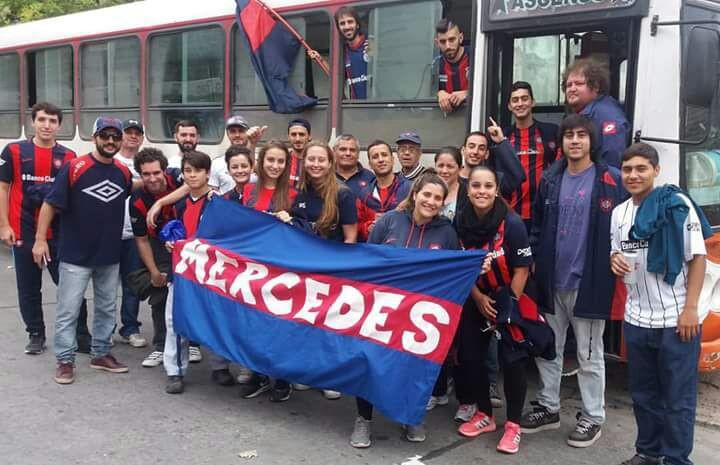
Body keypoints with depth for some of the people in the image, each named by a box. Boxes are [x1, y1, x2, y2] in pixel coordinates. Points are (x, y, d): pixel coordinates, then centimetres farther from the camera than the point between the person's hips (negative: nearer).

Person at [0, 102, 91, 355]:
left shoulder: (68, 157, 3)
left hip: (60, 233, 0)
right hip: (23, 232, 0)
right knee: (29, 289, 9)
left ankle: (81, 335, 8)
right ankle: (36, 335, 23)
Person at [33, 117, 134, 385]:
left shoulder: (124, 173, 3)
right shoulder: (74, 168, -12)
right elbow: (51, 204, -11)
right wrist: (40, 239, -14)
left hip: (110, 256, 5)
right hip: (75, 255, -5)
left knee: (106, 309, 14)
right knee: (68, 311, 1)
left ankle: (100, 354, 28)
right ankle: (65, 361, 12)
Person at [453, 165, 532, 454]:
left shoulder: (512, 223, -21)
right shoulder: (460, 222, -8)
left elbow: (521, 269, -15)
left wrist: (509, 307, -13)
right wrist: (478, 298, -6)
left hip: (509, 299, -4)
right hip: (475, 300, 5)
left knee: (511, 360, -6)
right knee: (471, 356, 8)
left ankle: (513, 424, 9)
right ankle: (484, 415, 26)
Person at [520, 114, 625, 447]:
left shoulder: (611, 180, -6)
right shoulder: (550, 179, 8)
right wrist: (532, 260, 4)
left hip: (588, 282, -5)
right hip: (551, 281, 5)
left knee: (589, 355, 6)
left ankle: (592, 418, 21)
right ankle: (548, 407, 30)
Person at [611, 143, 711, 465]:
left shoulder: (677, 204, -9)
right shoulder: (619, 213, 9)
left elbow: (697, 257, -9)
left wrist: (690, 308, -15)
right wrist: (614, 260, -5)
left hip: (677, 319, -5)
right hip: (636, 319, 6)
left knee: (678, 397, 4)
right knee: (643, 393, 16)